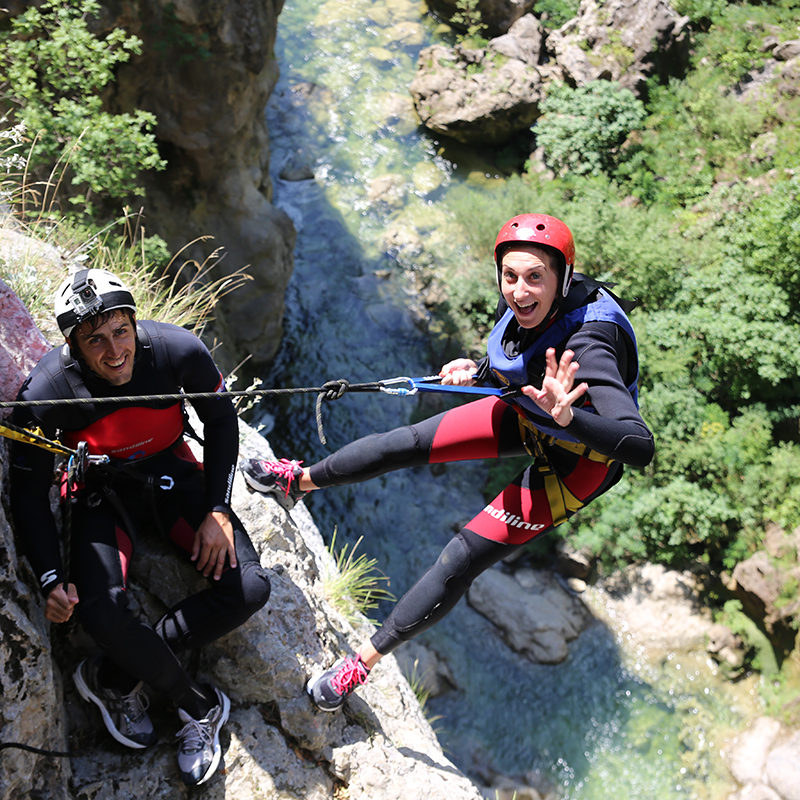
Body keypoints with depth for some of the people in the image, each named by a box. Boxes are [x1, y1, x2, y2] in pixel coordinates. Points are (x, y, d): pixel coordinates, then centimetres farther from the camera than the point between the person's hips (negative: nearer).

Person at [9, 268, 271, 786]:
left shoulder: (177, 350, -23)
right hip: (102, 493, -2)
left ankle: (114, 676, -6)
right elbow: (29, 491, -10)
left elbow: (221, 419, -3)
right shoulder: (45, 393, -24)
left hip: (174, 476, 2)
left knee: (250, 589, -18)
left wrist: (218, 509, -9)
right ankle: (200, 706, -5)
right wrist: (51, 578, -19)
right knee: (100, 609, -30)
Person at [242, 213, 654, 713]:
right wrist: (478, 373, -13)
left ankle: (365, 661, 10)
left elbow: (640, 446, -49)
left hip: (575, 461, -6)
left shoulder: (587, 346, -40)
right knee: (408, 442, 6)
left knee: (461, 562, -7)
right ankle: (300, 481, 32)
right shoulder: (521, 306, -18)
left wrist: (568, 416, -62)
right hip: (527, 415, 6)